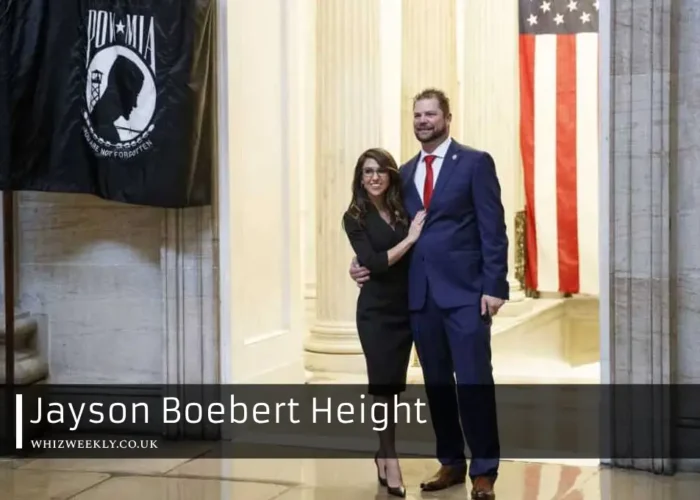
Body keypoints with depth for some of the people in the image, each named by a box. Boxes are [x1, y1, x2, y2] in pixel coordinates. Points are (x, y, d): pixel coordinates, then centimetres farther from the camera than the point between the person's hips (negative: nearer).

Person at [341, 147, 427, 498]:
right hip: (377, 311, -3)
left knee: (394, 384, 9)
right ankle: (390, 462, 6)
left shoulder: (405, 209, 3)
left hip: (406, 308, 3)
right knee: (383, 384, 0)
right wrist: (409, 239, -17)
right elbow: (373, 263, -15)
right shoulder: (355, 218, -5)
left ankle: (383, 453, 22)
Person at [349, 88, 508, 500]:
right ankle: (451, 463, 22)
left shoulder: (475, 163, -1)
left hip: (465, 291, -5)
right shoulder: (405, 172, 16)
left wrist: (494, 286, -13)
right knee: (436, 382, 10)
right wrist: (366, 262, 3)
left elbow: (493, 229, -6)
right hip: (420, 294, 5)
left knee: (474, 381, -5)